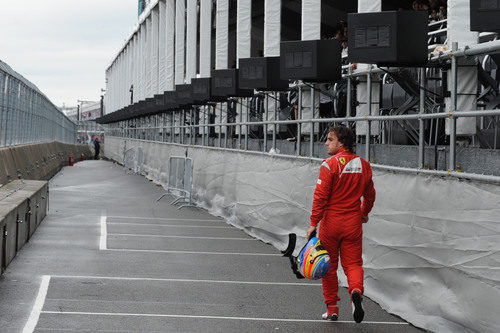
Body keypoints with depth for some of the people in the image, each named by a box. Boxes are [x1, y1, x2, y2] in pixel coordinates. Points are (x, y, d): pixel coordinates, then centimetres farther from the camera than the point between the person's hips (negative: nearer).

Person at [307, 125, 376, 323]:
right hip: (353, 223, 3)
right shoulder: (363, 165, 5)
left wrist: (313, 223, -12)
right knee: (353, 263, 8)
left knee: (329, 265, 10)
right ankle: (356, 291, -22)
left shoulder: (330, 164, -12)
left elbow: (320, 196, -15)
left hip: (331, 222, -3)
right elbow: (370, 195, 16)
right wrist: (364, 214, 32)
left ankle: (332, 308, 16)